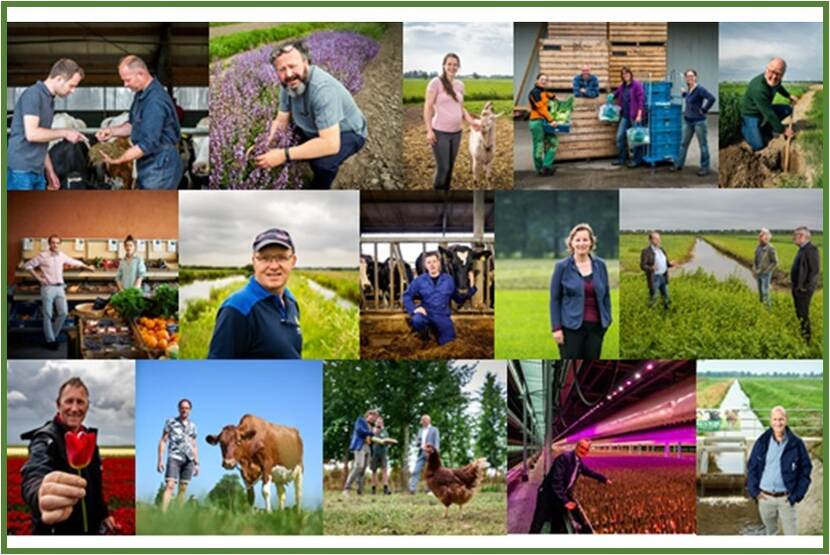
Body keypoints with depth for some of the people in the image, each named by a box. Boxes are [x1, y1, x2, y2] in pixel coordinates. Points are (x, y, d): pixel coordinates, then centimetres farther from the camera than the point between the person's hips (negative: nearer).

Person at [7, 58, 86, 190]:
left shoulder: (49, 99, 15)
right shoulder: (33, 94, -11)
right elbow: (31, 134, -20)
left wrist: (50, 171, 18)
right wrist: (64, 133, -11)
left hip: (37, 171, 9)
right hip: (21, 170, -9)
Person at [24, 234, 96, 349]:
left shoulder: (62, 256, 8)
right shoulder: (43, 256, -5)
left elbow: (75, 262, 25)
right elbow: (27, 266, -3)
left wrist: (87, 267, 29)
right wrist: (38, 278, -6)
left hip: (60, 287, 4)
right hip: (48, 287, -4)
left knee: (63, 312, -2)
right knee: (48, 315, -2)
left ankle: (53, 334, 16)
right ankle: (50, 339, 6)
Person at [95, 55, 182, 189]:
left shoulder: (155, 101, -24)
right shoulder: (141, 94, 9)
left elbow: (148, 144, -27)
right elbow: (134, 124, 21)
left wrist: (117, 160, -23)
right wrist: (113, 131, 2)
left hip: (160, 169, -10)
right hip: (149, 168, 10)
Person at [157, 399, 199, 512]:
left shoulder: (192, 426, 16)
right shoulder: (171, 422, 5)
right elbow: (163, 441, 3)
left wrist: (197, 464, 13)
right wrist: (160, 460, -5)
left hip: (188, 460, 4)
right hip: (174, 457, -4)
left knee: (183, 489, 3)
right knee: (170, 486, -17)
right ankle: (163, 513, -26)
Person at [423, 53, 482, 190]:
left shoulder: (460, 85, 10)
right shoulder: (436, 82, -8)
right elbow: (428, 107, -9)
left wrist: (471, 121, 1)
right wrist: (429, 130, -15)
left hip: (456, 132, 6)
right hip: (440, 132, -6)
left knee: (450, 167, 10)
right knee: (443, 167, -8)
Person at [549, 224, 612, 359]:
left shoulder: (600, 265, 5)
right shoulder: (562, 266, -3)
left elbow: (606, 295, 11)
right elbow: (555, 299, -2)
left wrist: (607, 320, 6)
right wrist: (556, 328, -8)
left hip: (596, 326, 3)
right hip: (572, 326, -3)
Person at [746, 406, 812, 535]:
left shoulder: (796, 444, -6)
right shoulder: (762, 442, -1)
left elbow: (806, 469, -2)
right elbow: (751, 467, 7)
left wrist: (797, 494, -8)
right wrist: (754, 490, -2)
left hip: (786, 498, -2)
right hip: (765, 498, 2)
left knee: (791, 533, 1)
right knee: (770, 530, 18)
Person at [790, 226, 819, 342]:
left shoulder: (811, 249, -19)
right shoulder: (802, 249, 11)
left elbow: (814, 270, -22)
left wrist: (806, 287, -21)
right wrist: (795, 285, 16)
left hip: (804, 289, -10)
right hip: (797, 287, 10)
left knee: (803, 314, -4)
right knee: (798, 312, 17)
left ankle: (806, 338, 5)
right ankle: (802, 333, 29)